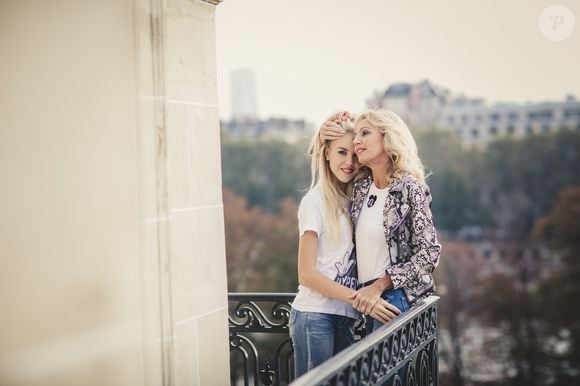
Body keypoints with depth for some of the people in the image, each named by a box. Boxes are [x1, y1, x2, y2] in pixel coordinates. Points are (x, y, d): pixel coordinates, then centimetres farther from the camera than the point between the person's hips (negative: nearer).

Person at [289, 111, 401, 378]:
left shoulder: (353, 200, 11)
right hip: (315, 316, -6)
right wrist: (359, 297, -17)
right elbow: (307, 274, -12)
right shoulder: (315, 201, -8)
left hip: (345, 318, 7)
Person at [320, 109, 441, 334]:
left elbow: (429, 254, -12)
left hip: (396, 298, -7)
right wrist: (322, 140, 6)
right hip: (368, 299, 7)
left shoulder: (409, 188, -11)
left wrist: (378, 286, -16)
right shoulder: (361, 185, 7)